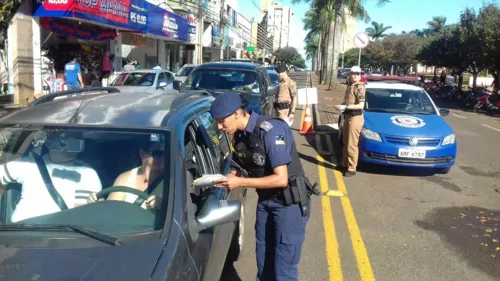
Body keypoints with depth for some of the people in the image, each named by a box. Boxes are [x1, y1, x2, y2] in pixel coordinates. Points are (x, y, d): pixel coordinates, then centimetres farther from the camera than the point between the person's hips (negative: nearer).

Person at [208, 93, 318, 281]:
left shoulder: (270, 130, -23)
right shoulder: (240, 135, 0)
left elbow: (281, 179, -26)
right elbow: (236, 171, 9)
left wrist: (240, 183, -24)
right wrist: (219, 180, -12)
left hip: (290, 203, -7)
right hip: (265, 201, 8)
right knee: (264, 265, 18)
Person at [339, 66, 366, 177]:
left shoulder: (359, 87, -13)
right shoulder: (350, 86, 14)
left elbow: (361, 105, -20)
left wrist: (347, 106, -24)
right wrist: (342, 105, 9)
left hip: (355, 117, -9)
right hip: (348, 116, 9)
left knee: (352, 144, -6)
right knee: (346, 143, 18)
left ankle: (352, 168, 1)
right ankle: (345, 163, 32)